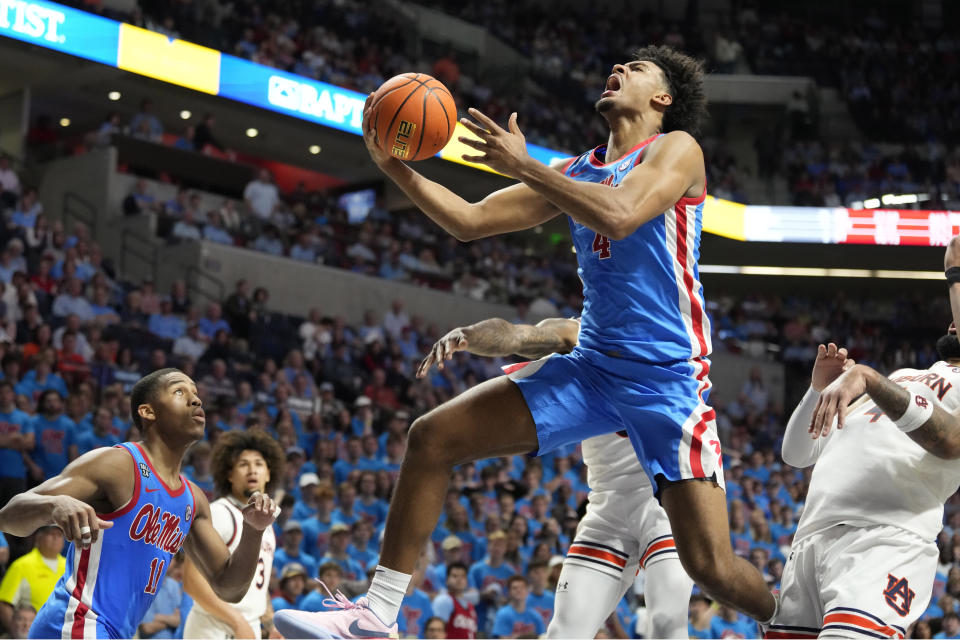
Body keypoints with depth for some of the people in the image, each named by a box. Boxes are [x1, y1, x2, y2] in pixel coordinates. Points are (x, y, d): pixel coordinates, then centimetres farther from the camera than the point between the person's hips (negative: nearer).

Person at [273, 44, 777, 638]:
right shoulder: (574, 171, 16)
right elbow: (470, 221, 14)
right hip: (593, 366, 7)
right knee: (433, 436, -3)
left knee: (711, 564, -15)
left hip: (668, 376, -6)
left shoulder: (677, 149, -3)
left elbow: (618, 215, -23)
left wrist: (523, 165, -17)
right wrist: (394, 166, 2)